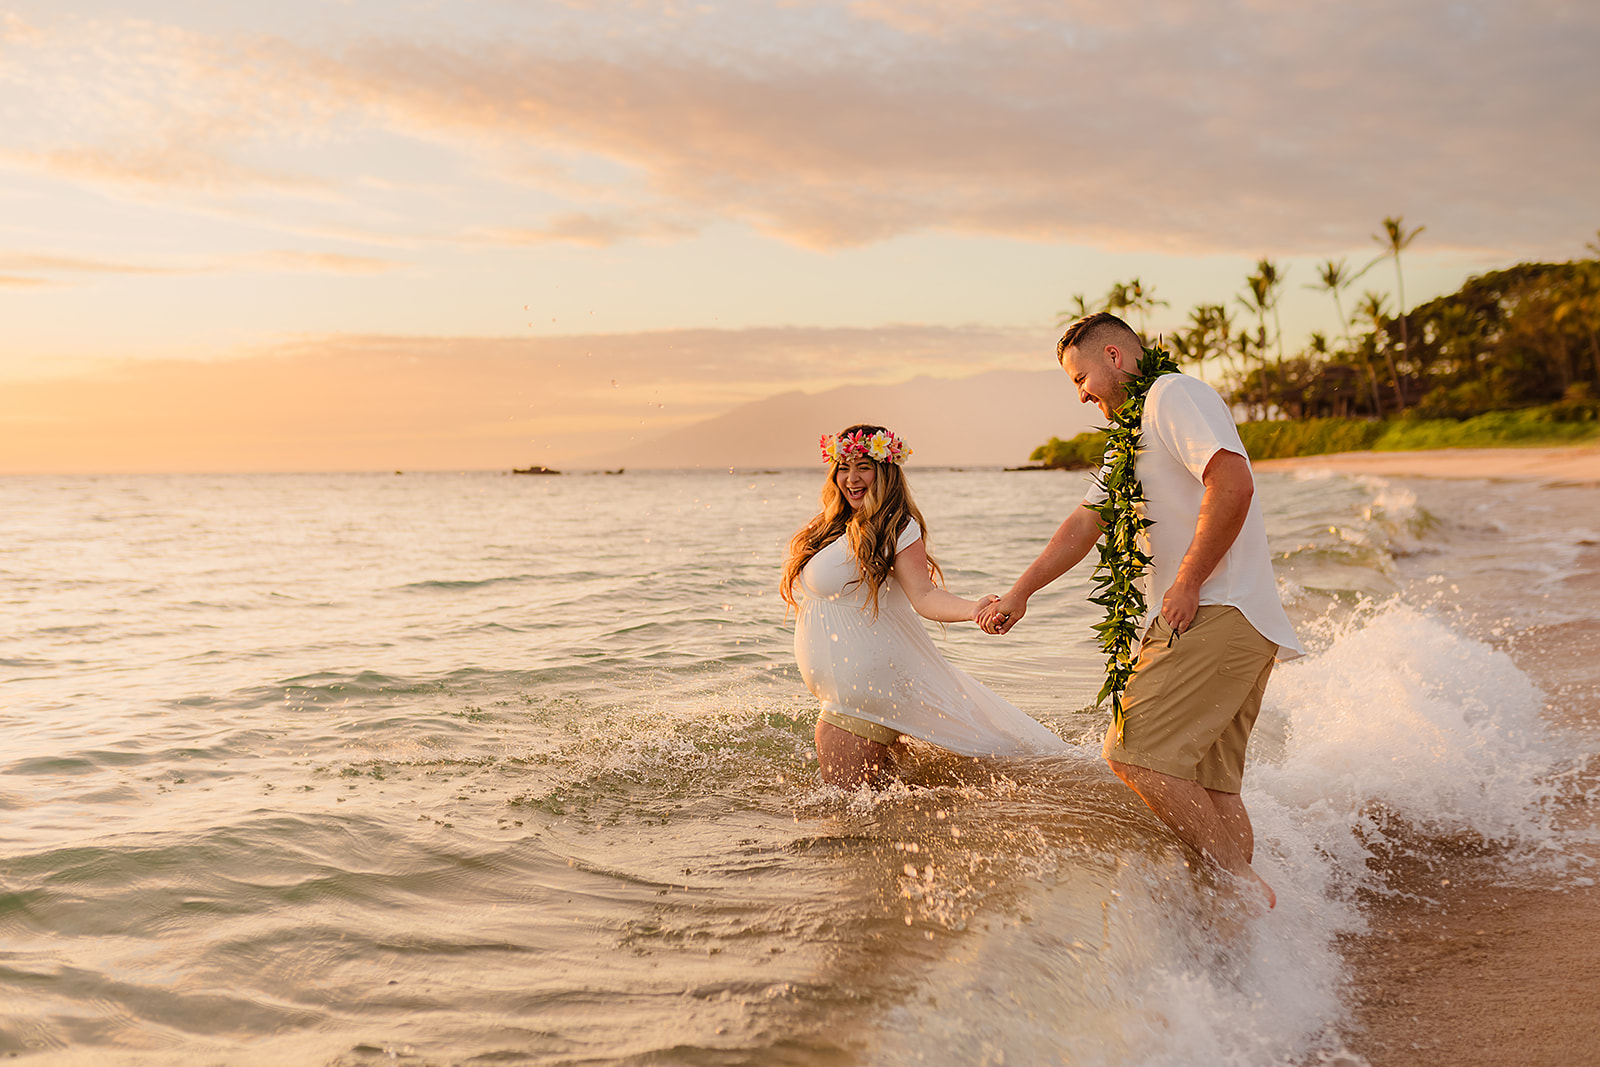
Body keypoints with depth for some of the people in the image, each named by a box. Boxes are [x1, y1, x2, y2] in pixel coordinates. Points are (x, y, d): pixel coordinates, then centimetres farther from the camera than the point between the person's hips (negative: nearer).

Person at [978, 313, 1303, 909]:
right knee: (1207, 782, 7)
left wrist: (1187, 583, -15)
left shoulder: (1174, 394, -4)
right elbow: (1085, 525, 29)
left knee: (1134, 754, -15)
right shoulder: (1132, 435, 27)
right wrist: (1020, 593, 25)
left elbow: (1233, 485, -19)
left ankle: (1244, 883, -9)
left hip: (1217, 613, -10)